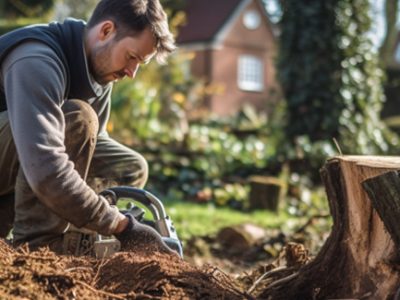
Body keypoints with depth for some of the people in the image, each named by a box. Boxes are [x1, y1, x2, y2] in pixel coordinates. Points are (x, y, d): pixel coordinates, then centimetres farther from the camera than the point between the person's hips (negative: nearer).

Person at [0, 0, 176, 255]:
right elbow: (46, 171, -41)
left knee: (131, 168, 1)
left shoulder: (100, 65, -1)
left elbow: (94, 140, 4)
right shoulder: (36, 60, -29)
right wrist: (121, 225, -33)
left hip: (22, 168, 9)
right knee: (76, 118, -30)